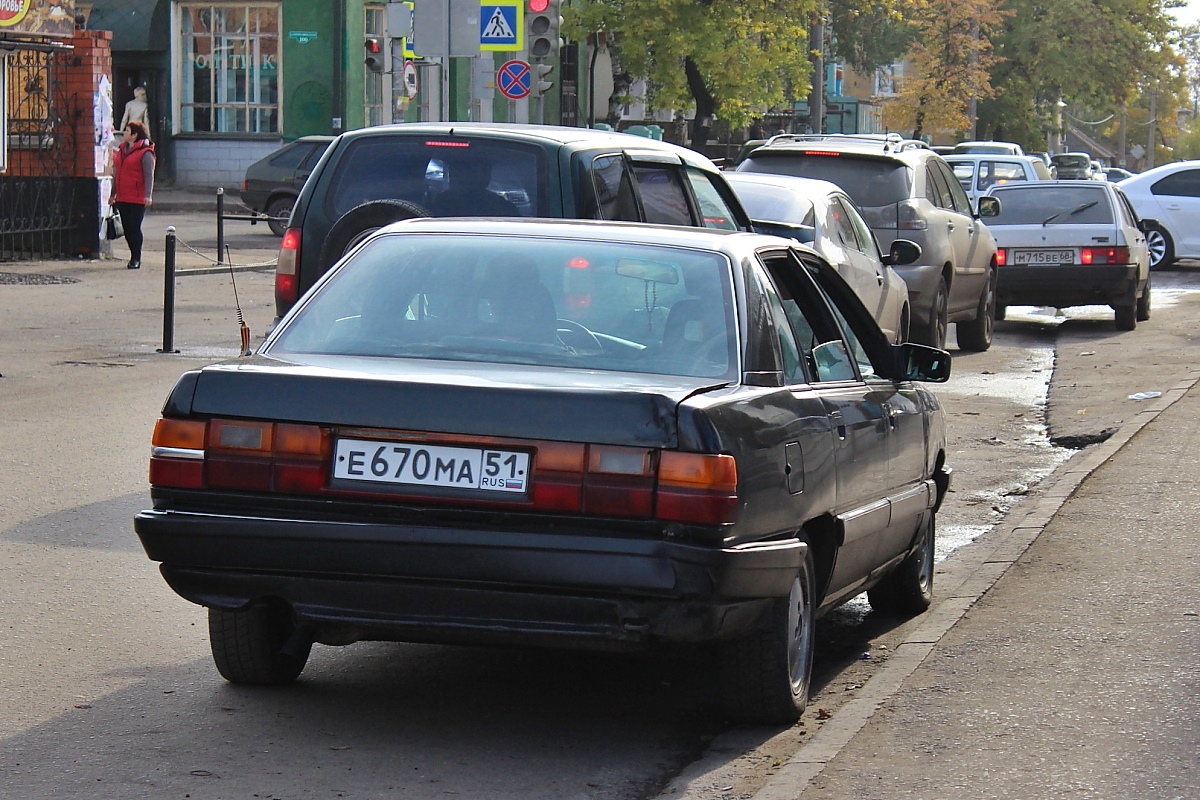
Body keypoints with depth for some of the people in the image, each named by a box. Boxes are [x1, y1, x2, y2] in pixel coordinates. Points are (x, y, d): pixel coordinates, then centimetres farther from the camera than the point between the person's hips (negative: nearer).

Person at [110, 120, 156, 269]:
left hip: (137, 199, -8)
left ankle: (136, 258, 0)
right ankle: (134, 256, 18)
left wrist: (148, 195, -23)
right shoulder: (121, 150, 15)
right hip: (122, 198, 8)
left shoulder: (145, 153, -9)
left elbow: (149, 175, -14)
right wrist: (113, 194, 25)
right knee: (127, 229, 9)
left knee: (135, 228, -6)